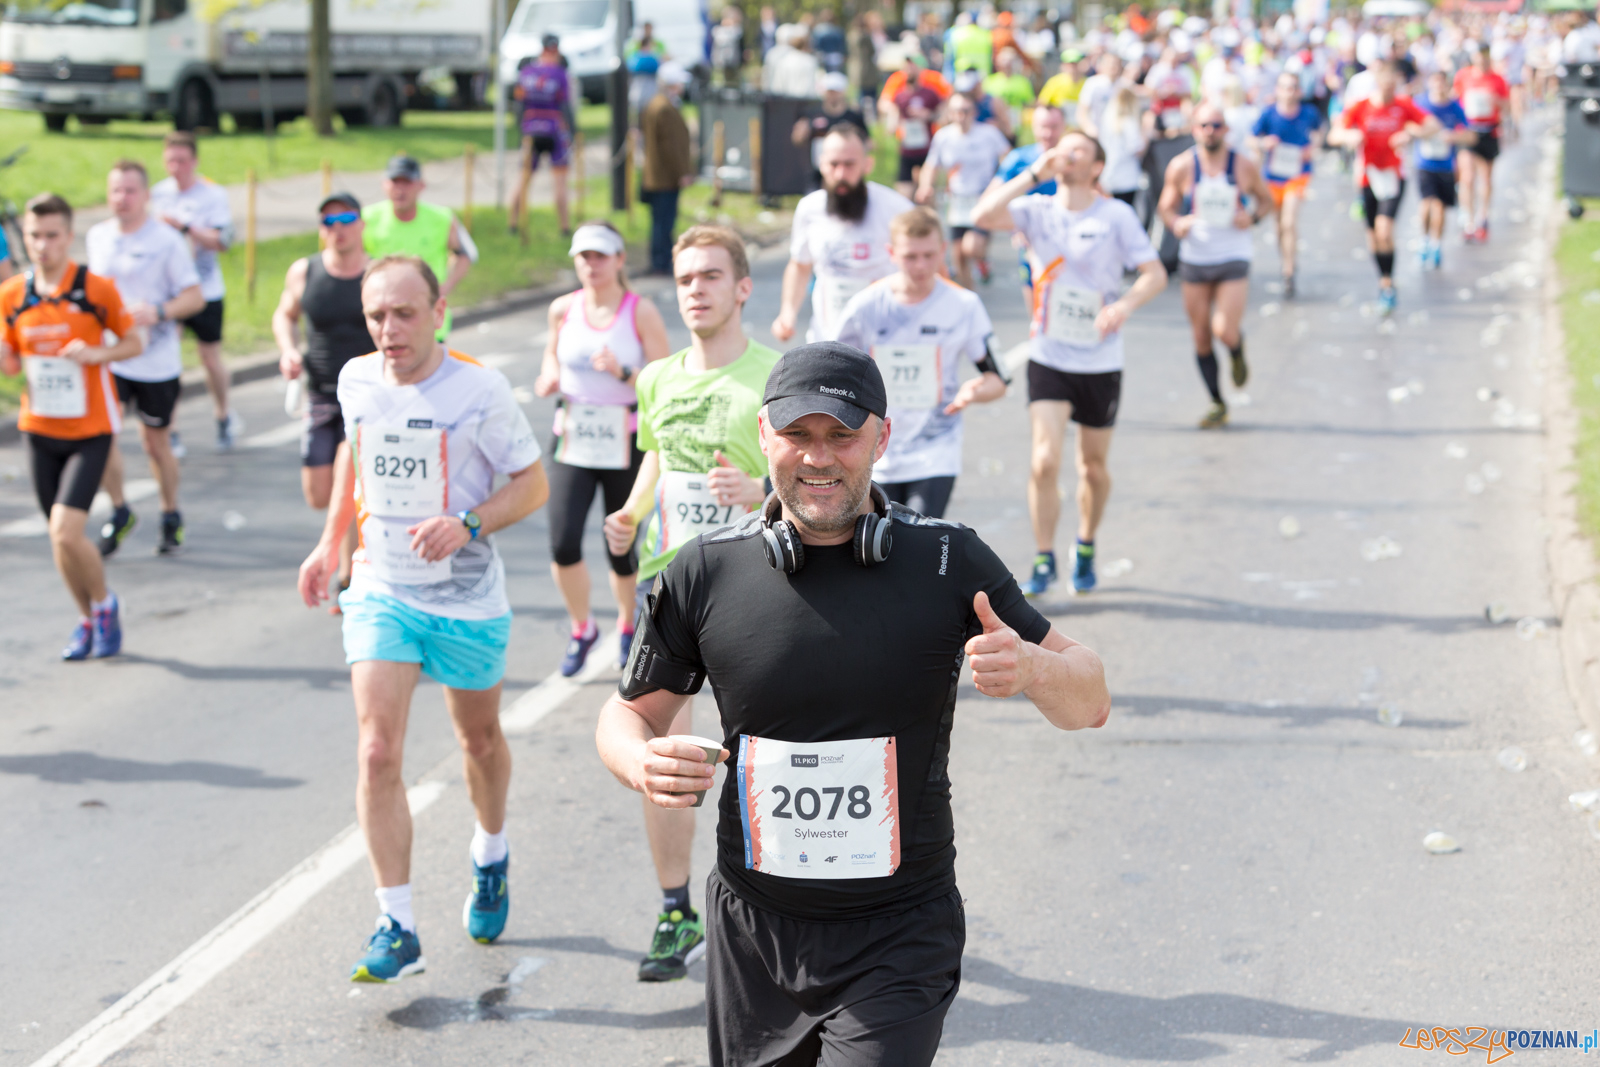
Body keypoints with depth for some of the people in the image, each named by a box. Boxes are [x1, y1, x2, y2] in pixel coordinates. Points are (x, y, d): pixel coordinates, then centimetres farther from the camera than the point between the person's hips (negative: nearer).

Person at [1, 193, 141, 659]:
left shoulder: (96, 289, -10)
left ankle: (104, 604, 9)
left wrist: (97, 353, -19)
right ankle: (89, 620, 31)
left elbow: (134, 342, 0)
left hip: (90, 431, -4)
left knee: (66, 532, -17)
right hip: (39, 429, 4)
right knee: (61, 539, 10)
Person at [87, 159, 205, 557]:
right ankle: (119, 511, 6)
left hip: (156, 361, -3)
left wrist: (157, 312, -23)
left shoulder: (166, 240, -8)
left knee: (156, 441, 8)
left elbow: (195, 298, -8)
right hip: (107, 355, 3)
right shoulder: (96, 236, 7)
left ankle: (171, 515, 30)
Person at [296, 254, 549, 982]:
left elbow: (532, 484, -9)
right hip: (379, 593, 2)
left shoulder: (480, 389, -15)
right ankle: (396, 928, -8)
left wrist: (467, 524, -26)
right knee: (376, 753, -12)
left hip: (466, 599, -2)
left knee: (479, 740, 18)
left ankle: (490, 856, 48)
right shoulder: (356, 380, -3)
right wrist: (330, 542, 16)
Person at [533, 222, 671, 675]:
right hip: (571, 439, 2)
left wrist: (623, 372, -24)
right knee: (563, 544, -13)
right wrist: (548, 379, -2)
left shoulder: (641, 312, -7)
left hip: (625, 444, -2)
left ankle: (627, 624, 37)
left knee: (621, 548, 6)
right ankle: (582, 629, 14)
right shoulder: (563, 309, 2)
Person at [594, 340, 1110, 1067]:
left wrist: (1028, 667, -23)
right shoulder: (706, 574, -3)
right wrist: (641, 764, -15)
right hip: (753, 935, 2)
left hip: (899, 941, -2)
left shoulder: (950, 564, -5)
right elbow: (630, 712, 9)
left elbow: (1090, 702, 0)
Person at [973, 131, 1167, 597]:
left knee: (1093, 467, 11)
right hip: (1048, 360, 0)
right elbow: (984, 215, -16)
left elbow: (1155, 273, -6)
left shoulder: (1116, 215, -4)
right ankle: (1044, 562, 1)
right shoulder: (1038, 210, 1)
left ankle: (1086, 548, 35)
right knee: (1045, 462, -13)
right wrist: (1033, 174, -14)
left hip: (1101, 363, 0)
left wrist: (1126, 304, -25)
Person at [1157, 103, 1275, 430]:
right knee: (1201, 338, 6)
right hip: (1193, 260, 2)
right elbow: (1166, 207, 7)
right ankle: (1217, 404, 22)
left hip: (1233, 259, -2)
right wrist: (1175, 223, -16)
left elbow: (1266, 199, 11)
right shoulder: (1181, 167, -3)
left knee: (1225, 332, -16)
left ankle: (1238, 353, 23)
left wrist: (1253, 217, -10)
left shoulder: (1245, 166, -3)